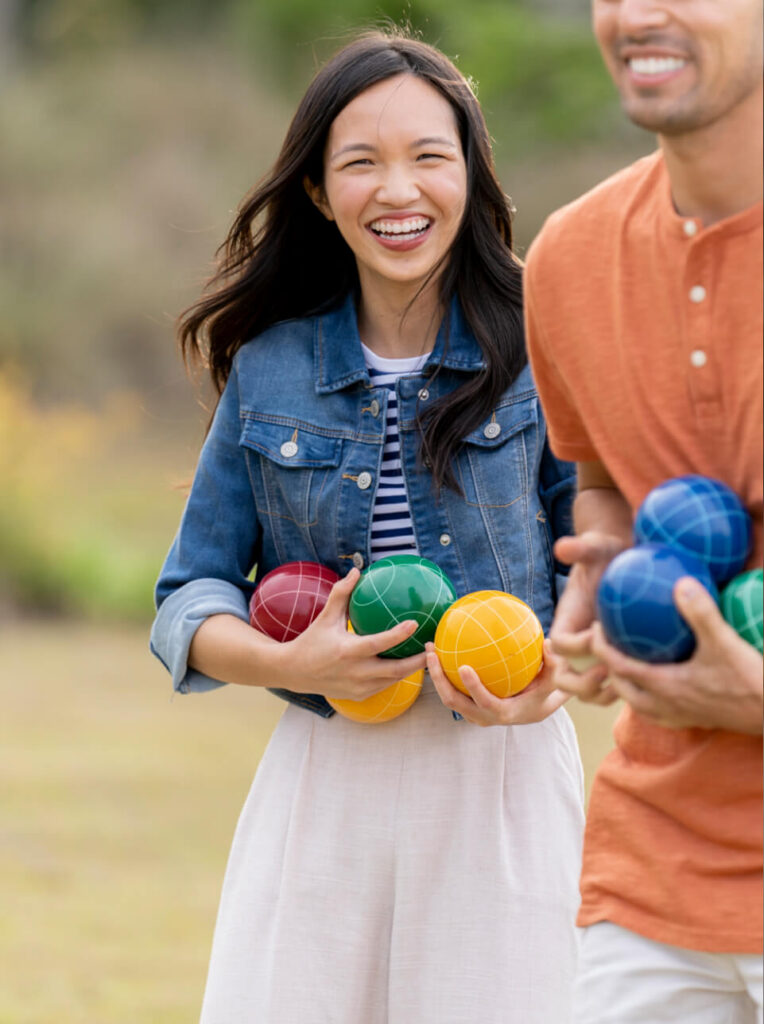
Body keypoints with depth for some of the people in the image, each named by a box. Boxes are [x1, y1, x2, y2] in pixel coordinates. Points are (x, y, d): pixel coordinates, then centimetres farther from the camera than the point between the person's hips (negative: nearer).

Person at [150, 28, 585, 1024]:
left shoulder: (540, 354, 1)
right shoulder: (269, 370, 7)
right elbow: (189, 601, 9)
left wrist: (552, 680, -19)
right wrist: (291, 664, -11)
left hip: (503, 784, -2)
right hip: (323, 783, 2)